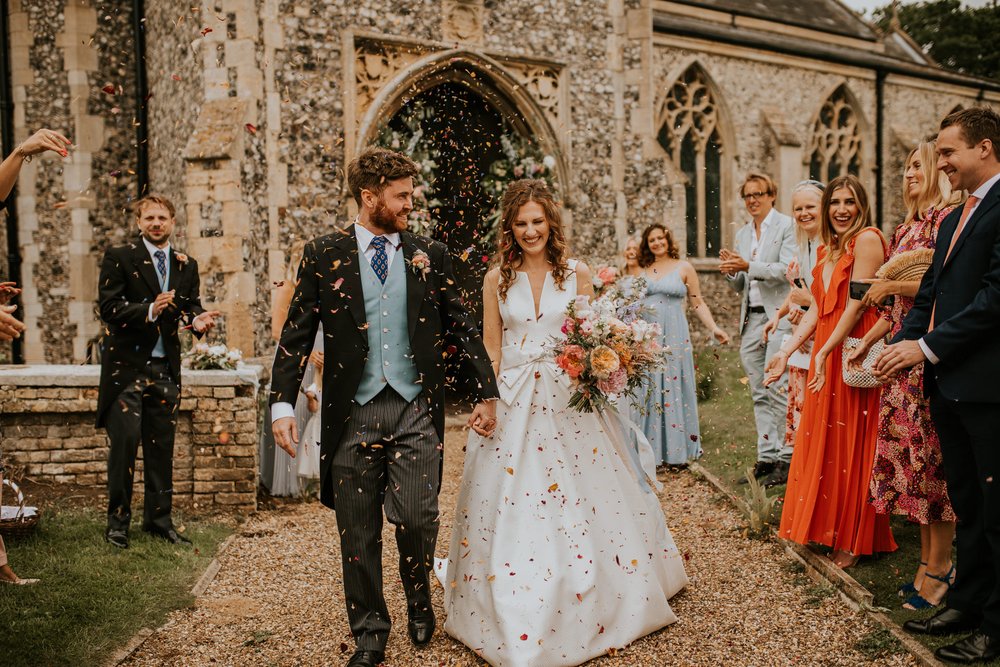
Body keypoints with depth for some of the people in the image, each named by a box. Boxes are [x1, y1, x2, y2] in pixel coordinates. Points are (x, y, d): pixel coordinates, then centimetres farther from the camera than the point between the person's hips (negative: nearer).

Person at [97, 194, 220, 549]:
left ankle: (159, 519, 19)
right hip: (127, 365, -4)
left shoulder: (187, 265, 12)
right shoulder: (119, 258, -2)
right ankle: (117, 520, 9)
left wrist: (197, 319, -14)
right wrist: (149, 311, -26)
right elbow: (109, 307, -11)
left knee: (162, 446, 9)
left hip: (166, 367, 4)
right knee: (125, 440, -5)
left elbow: (191, 305, 9)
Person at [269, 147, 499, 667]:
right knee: (358, 533, 8)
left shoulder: (430, 255, 7)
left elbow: (461, 327, 11)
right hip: (352, 413, 0)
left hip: (416, 411, 1)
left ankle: (419, 598, 29)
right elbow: (296, 335, 1)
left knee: (417, 519, -4)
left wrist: (487, 391, 9)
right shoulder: (323, 255, 3)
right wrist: (283, 404, -8)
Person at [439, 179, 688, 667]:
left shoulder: (577, 274, 2)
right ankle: (517, 623, 20)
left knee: (580, 503, 4)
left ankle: (588, 609, 25)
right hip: (512, 404, 1)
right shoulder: (498, 278, 4)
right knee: (511, 509, 3)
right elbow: (490, 347, 7)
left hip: (568, 401, 0)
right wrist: (490, 400, -2)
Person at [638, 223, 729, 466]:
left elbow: (698, 303, 4)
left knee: (674, 388, 1)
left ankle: (677, 450, 7)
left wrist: (714, 329, -5)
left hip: (674, 337, -2)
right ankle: (650, 449, 10)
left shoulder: (684, 268, 5)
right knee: (648, 389, 3)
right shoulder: (642, 270, 11)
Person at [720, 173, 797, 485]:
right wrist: (731, 271, -2)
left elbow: (787, 269, -14)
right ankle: (767, 456, 13)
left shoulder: (787, 226, -2)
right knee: (759, 393, 8)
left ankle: (787, 455, -2)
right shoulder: (742, 233, 18)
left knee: (777, 389, -11)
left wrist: (748, 266, -21)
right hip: (751, 319, 7)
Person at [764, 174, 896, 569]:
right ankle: (828, 529, 26)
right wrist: (785, 352, 7)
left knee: (851, 446, 0)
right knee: (824, 443, 13)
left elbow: (857, 302, -17)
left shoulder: (867, 239, -10)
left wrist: (825, 352, -19)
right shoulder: (827, 250, 15)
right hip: (825, 357, 8)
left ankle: (854, 541, 12)